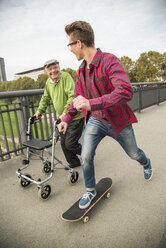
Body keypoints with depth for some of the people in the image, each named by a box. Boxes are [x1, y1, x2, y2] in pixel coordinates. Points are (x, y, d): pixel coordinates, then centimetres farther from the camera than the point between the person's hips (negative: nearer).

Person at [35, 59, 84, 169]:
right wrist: (40, 111, 11)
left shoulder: (66, 77, -16)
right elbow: (45, 98, 21)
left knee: (70, 144, -7)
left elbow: (72, 96, -27)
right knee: (63, 143, 12)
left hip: (75, 117, -7)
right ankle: (74, 162, 33)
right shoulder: (48, 82, 7)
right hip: (62, 118, 8)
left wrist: (66, 112, -32)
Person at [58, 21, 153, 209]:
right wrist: (67, 119, 5)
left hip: (118, 122, -4)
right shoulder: (82, 69, 1)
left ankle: (146, 165, 57)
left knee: (134, 154, 18)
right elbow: (78, 98, 12)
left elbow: (126, 92, -36)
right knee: (85, 157, -5)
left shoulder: (110, 61, -22)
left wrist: (91, 103, -46)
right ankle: (90, 191, 24)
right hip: (95, 121, 5)